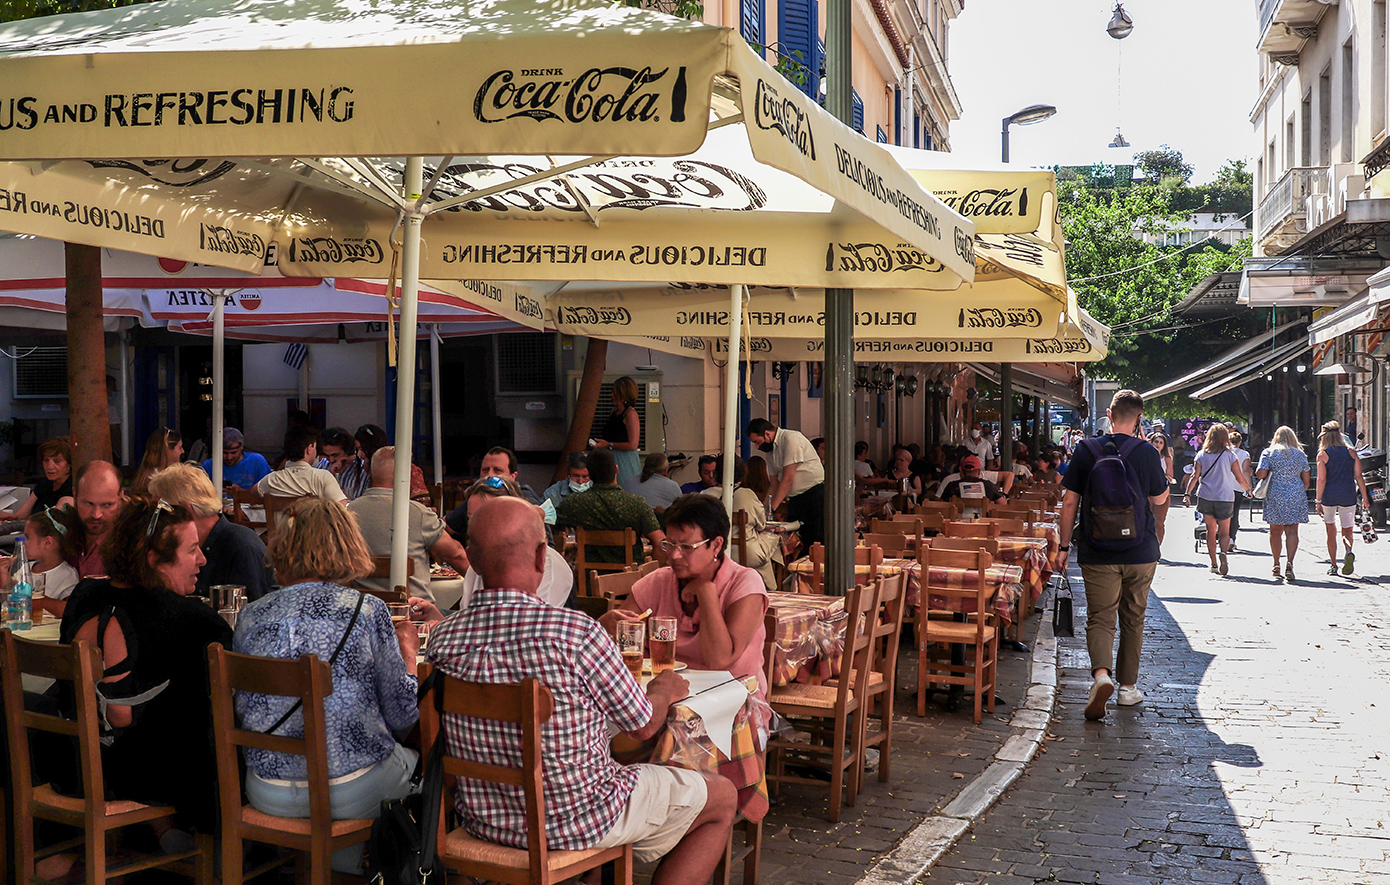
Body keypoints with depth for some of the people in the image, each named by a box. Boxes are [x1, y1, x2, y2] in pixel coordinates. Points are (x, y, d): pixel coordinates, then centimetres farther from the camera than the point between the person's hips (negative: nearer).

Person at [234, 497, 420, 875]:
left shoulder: (250, 617, 1)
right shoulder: (367, 610, -9)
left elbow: (242, 710, 13)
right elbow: (402, 716, -4)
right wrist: (408, 653, 14)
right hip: (354, 793, -4)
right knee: (418, 761, 26)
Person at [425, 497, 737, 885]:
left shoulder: (442, 638, -11)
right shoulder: (576, 633, -27)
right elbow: (642, 726, -12)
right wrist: (664, 689, 11)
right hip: (575, 823, -6)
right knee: (722, 797, 16)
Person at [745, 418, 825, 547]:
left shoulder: (791, 439, -15)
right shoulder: (771, 448, 12)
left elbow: (788, 479, -20)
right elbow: (775, 482, 13)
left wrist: (772, 509, -20)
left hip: (814, 493, -8)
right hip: (795, 498, 8)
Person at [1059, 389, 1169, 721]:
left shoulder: (1086, 450, -3)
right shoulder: (1146, 453, -6)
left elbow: (1070, 501, -2)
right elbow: (1159, 498, 7)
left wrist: (1064, 545, 6)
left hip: (1097, 553, 0)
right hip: (1141, 552, 1)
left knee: (1100, 618, 1)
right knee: (1133, 619, 15)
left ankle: (1101, 673, -24)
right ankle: (1128, 686, 23)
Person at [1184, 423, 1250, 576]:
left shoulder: (1201, 455, 2)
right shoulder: (1229, 455, -3)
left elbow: (1195, 476, -5)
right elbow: (1240, 479, 1)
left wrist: (1188, 493, -7)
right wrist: (1248, 489, 18)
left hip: (1205, 497, 2)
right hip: (1225, 497, -2)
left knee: (1211, 530, 12)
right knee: (1224, 531, 6)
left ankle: (1213, 563, 11)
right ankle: (1223, 552, -23)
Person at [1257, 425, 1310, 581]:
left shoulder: (1268, 453, 0)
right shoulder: (1300, 455, 7)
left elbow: (1261, 474, -9)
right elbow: (1306, 481, 9)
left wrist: (1256, 472, 13)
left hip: (1275, 495, -1)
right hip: (1296, 495, 1)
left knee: (1275, 531, 9)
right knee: (1292, 530, -2)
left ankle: (1276, 564, 15)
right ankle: (1289, 562, -18)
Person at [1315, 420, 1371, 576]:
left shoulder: (1323, 454, -4)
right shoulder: (1351, 451, 3)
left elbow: (1321, 479, -8)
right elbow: (1358, 476, 2)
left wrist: (1318, 501, -5)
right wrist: (1365, 498, 7)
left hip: (1329, 496, -1)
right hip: (1348, 496, 1)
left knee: (1331, 531, 12)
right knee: (1347, 529, 11)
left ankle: (1333, 565, 14)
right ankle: (1349, 551, -20)